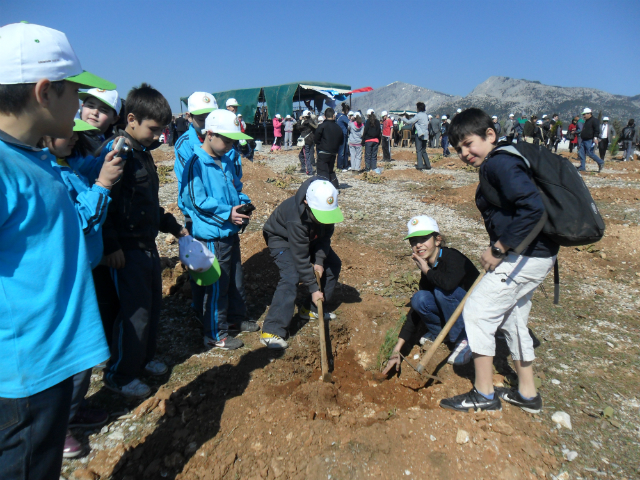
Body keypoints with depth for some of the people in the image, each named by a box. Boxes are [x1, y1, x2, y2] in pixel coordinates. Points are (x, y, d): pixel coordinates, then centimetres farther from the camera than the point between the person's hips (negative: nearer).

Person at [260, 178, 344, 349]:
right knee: (291, 276, -26)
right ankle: (272, 331, -22)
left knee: (333, 264, 4)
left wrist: (319, 261, -18)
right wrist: (313, 289, -27)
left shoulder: (326, 207, -24)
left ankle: (311, 309, 16)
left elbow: (325, 235, -7)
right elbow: (300, 258, -33)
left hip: (308, 237, 7)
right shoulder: (297, 218, -41)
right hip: (281, 238, -7)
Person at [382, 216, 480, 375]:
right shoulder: (428, 268, 1)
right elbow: (416, 310, 0)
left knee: (441, 290, -28)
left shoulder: (452, 257, -20)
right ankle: (439, 332, 12)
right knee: (419, 299, -18)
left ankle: (464, 340, -10)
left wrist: (426, 270, -21)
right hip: (460, 313, 6)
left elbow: (449, 282, -44)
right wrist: (397, 348, -4)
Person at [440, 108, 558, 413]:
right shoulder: (495, 164, 13)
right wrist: (498, 249, 11)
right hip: (536, 255, 11)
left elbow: (533, 207, -29)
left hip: (525, 257, -11)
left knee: (477, 311, -3)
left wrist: (499, 250, -22)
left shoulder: (499, 163, -17)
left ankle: (484, 394, 11)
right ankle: (527, 394, 33)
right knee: (512, 318, 20)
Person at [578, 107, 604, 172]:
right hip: (584, 140, 9)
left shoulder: (594, 120, -7)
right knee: (581, 153, 2)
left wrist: (595, 138, -25)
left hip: (590, 140, -9)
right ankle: (582, 167, 4)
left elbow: (597, 130, -16)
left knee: (589, 153, -11)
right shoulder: (586, 121, 21)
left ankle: (601, 162, 7)